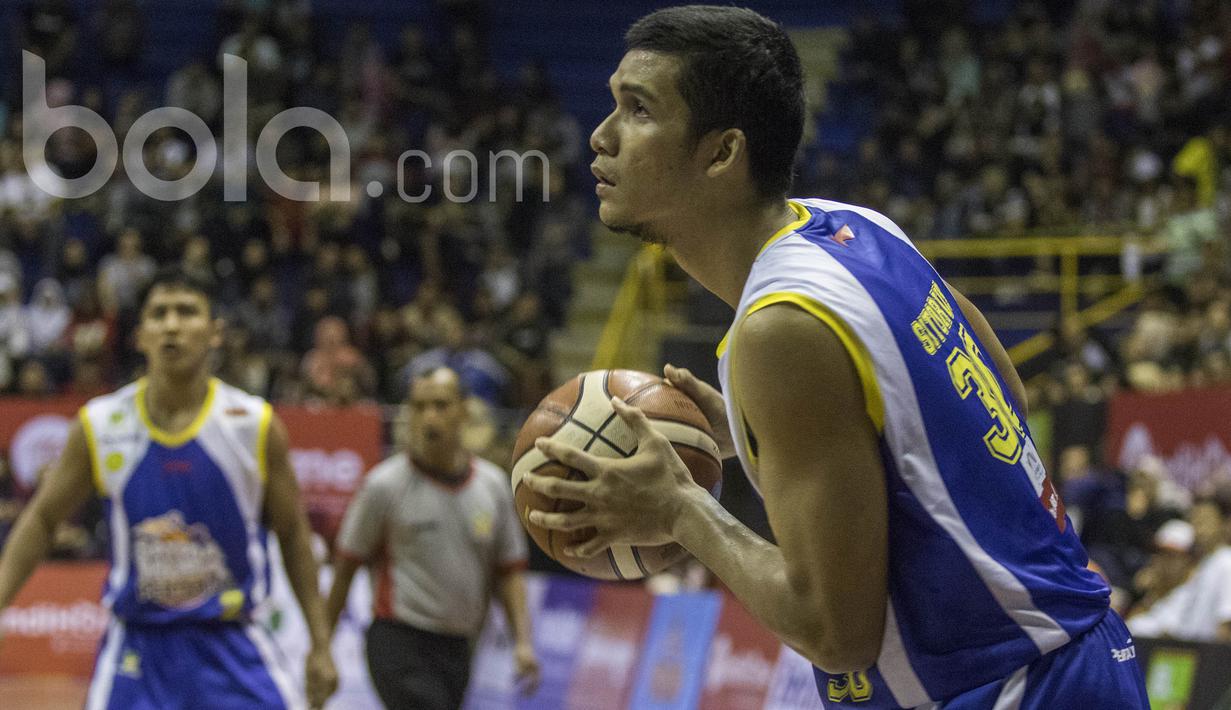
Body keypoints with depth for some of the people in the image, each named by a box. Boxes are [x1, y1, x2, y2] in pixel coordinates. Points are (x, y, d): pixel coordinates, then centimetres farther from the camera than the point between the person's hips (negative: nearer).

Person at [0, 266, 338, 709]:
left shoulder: (256, 426, -5)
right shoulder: (99, 427, -4)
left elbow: (292, 535, 5)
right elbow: (43, 518, 8)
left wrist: (320, 646, 4)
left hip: (231, 647, 0)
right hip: (136, 651, 0)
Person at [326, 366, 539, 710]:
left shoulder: (494, 484, 6)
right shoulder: (385, 484, -7)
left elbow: (508, 570, 11)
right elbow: (346, 566, -2)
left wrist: (522, 641, 0)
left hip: (457, 648, 6)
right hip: (399, 643, -6)